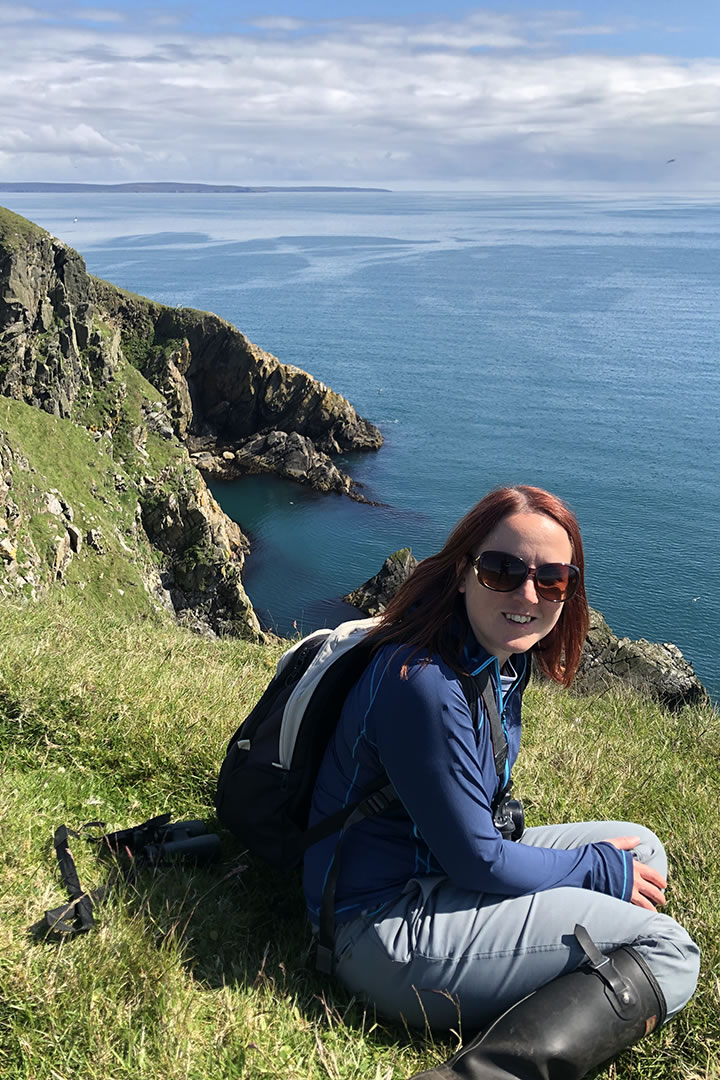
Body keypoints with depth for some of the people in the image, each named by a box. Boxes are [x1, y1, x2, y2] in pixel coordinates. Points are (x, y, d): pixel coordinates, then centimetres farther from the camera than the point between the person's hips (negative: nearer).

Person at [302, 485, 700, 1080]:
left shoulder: (503, 662, 3)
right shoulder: (425, 684, -26)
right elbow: (475, 860, -20)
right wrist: (602, 871, -6)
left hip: (438, 872, 10)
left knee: (641, 848, 11)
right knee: (668, 952, -8)